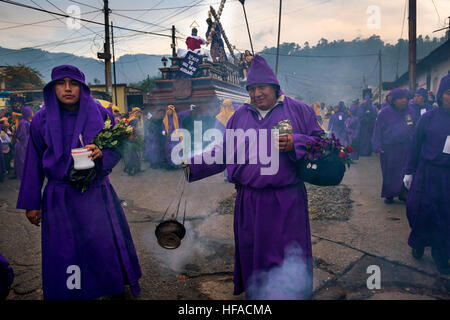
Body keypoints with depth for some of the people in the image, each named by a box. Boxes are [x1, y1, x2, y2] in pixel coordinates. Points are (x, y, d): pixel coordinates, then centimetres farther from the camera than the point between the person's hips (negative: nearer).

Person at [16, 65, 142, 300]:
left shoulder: (100, 113, -1)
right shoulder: (42, 119, -1)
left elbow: (117, 148, 3)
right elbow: (34, 163, 4)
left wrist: (101, 153, -20)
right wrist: (31, 203, 6)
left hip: (97, 194, 1)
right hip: (60, 199, 0)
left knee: (107, 247, 8)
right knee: (64, 253, 5)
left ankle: (116, 290, 30)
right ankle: (68, 293, 27)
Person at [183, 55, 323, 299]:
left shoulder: (297, 110, 2)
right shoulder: (239, 116, 11)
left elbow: (320, 141, 1)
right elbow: (224, 151, 14)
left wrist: (294, 143, -17)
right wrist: (195, 166, 6)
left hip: (286, 201, -3)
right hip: (249, 202, 3)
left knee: (288, 258, 4)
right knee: (252, 255, 13)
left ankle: (293, 294, 25)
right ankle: (254, 293, 34)